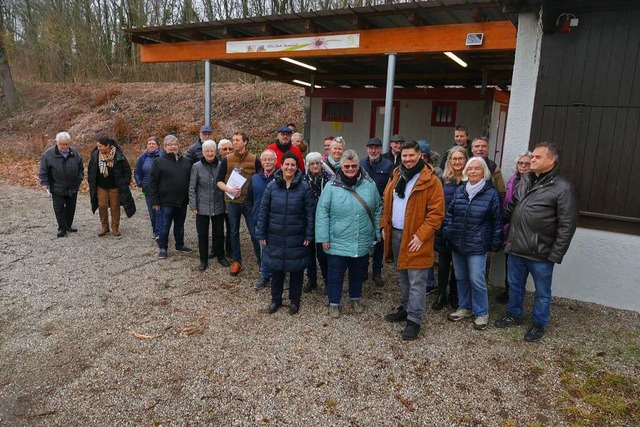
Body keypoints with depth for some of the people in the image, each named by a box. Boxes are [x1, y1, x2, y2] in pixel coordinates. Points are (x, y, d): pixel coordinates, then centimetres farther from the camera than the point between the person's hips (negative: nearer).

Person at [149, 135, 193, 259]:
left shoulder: (186, 161, 7)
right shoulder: (159, 162, -4)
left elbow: (191, 180, 13)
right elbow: (153, 183, -5)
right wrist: (155, 201, -10)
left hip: (182, 201, 4)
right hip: (165, 202, -4)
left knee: (180, 225, 16)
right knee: (164, 226, 4)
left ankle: (180, 245, 31)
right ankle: (162, 248, 18)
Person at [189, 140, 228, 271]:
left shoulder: (221, 166, -2)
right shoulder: (197, 167, -5)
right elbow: (192, 188, -2)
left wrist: (226, 203, 1)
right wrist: (193, 206, -6)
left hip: (218, 206, 1)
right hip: (202, 207, -1)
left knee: (219, 232, 12)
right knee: (202, 234, 8)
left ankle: (220, 256, 29)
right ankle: (203, 259, 21)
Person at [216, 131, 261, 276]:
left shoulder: (255, 160, -1)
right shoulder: (227, 160, 2)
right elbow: (219, 181, 3)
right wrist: (229, 189, -14)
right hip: (232, 202, 2)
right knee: (234, 232, 11)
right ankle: (237, 261, 24)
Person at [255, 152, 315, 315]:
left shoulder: (304, 187, -7)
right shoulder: (272, 186, -2)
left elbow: (310, 213, -5)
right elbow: (263, 211, 0)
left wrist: (309, 235, -7)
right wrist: (261, 234, -1)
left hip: (296, 238, -1)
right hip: (275, 237, 2)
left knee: (296, 269, 11)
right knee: (276, 269, 13)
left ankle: (295, 301, 30)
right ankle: (276, 299, 32)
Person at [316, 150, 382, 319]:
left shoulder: (369, 184, -2)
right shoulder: (331, 186, -10)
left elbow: (377, 210, 8)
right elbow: (322, 212, -8)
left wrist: (378, 232, 9)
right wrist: (323, 237, -11)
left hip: (362, 242, 3)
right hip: (337, 242, -3)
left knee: (358, 273, 20)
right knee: (335, 274, 10)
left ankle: (356, 299, 42)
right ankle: (334, 303, 29)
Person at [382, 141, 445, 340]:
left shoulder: (430, 181, -12)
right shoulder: (397, 176, 10)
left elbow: (436, 213, -14)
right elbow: (387, 203, 18)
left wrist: (421, 235, -19)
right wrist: (385, 226, 8)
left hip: (415, 238, -7)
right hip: (395, 234, 7)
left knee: (416, 282, -2)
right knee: (402, 277, 19)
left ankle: (414, 320, 7)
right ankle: (406, 308, 34)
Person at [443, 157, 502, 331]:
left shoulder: (491, 193, -6)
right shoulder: (459, 190, 6)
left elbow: (497, 221, -4)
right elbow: (449, 213, 12)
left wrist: (495, 245, -3)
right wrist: (447, 232, 2)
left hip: (477, 246, -5)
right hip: (457, 244, 5)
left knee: (476, 280, -2)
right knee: (460, 278, 14)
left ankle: (481, 313, 17)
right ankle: (464, 307, 31)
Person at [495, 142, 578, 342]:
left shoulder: (563, 188, -13)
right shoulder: (525, 180, 6)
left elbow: (567, 226, -15)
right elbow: (510, 208, 15)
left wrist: (555, 255, -16)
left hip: (541, 254, -6)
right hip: (516, 249, 6)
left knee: (542, 292, 13)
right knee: (514, 285, 21)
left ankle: (538, 324, 32)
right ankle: (514, 315, 41)